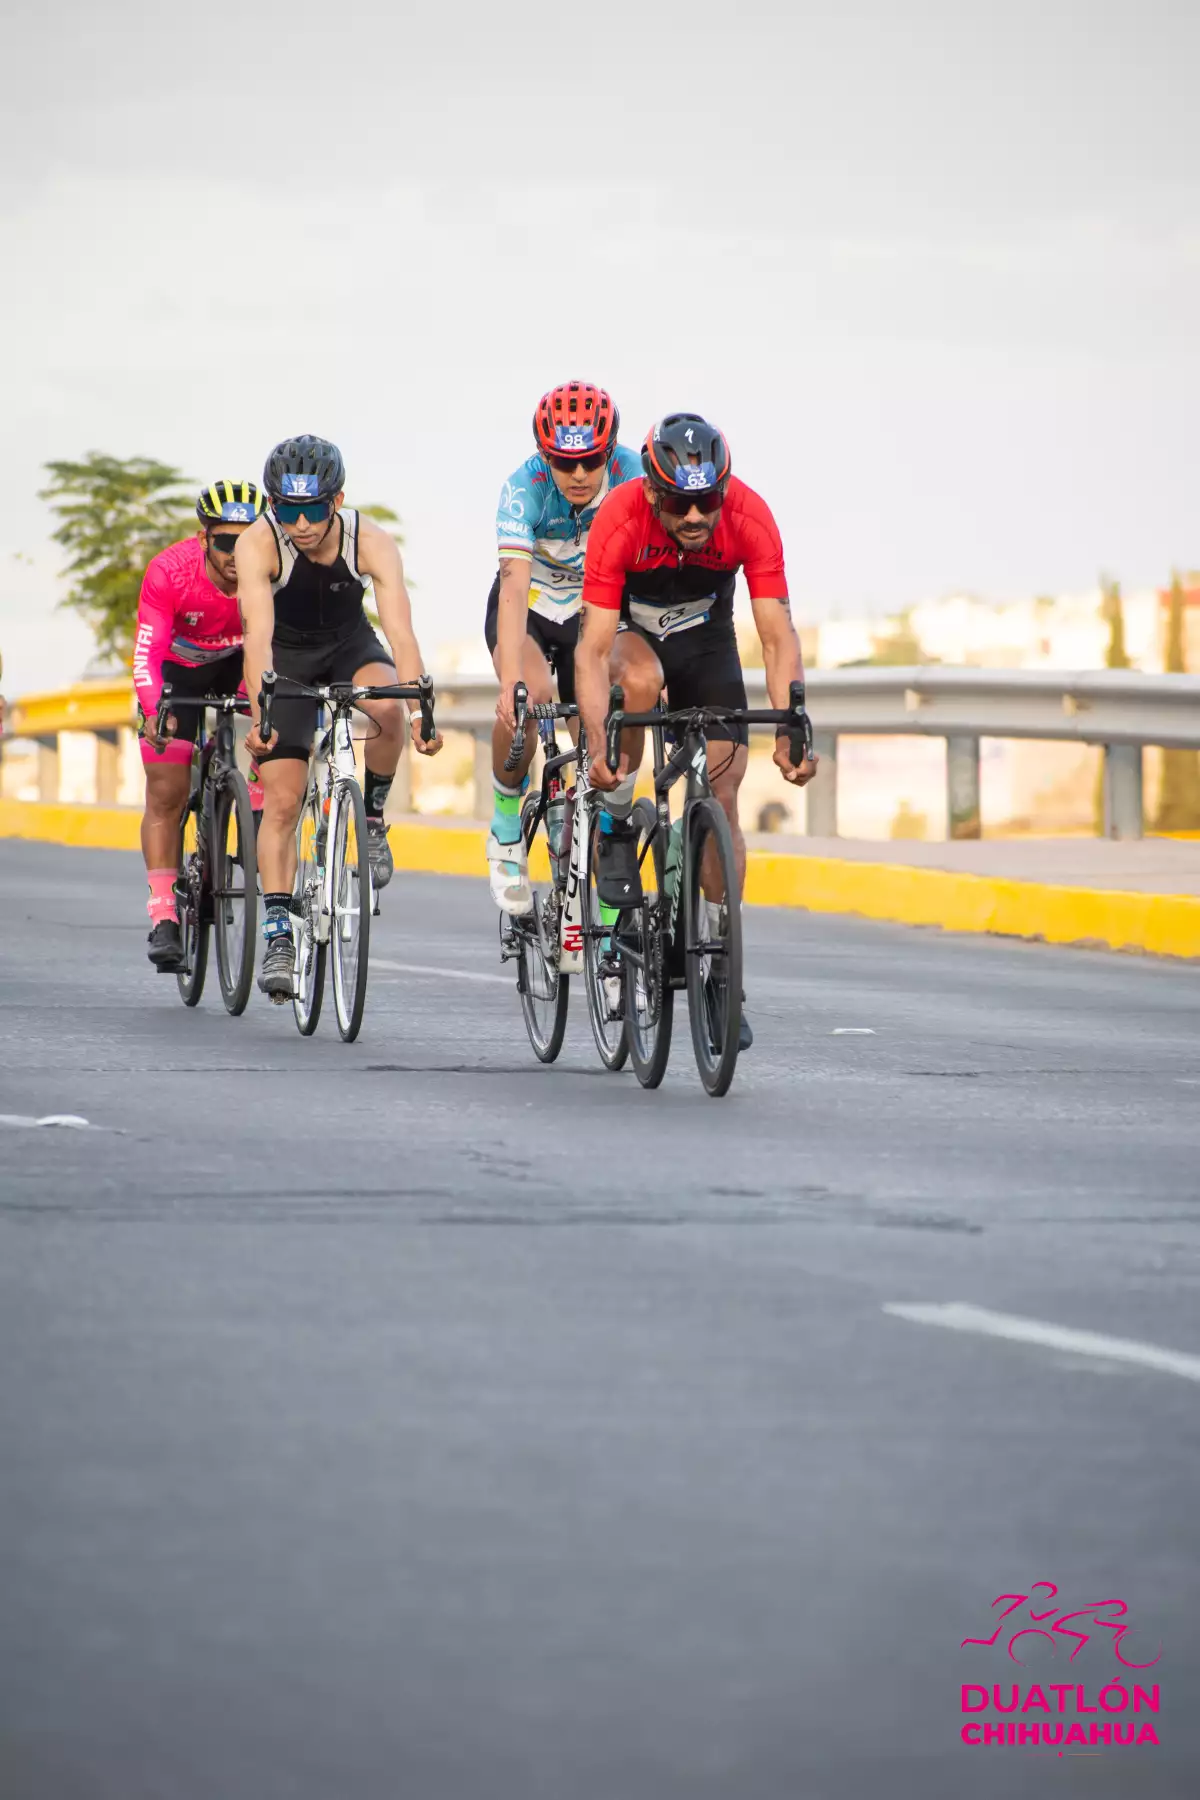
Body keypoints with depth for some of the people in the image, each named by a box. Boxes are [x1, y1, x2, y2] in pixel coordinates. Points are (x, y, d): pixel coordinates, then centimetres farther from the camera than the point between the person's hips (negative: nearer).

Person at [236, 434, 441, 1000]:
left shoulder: (372, 543, -28)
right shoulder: (259, 545, -30)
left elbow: (400, 630, -37)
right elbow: (258, 635, -40)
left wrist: (419, 710, -51)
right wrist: (260, 713, -54)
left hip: (350, 645, 0)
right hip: (287, 658, 0)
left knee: (388, 707, -33)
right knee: (283, 799, -11)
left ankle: (372, 814, -7)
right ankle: (277, 935, -5)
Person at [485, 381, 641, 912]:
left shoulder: (633, 477, -26)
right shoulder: (525, 489, -30)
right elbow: (514, 588, -40)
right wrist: (512, 679, -52)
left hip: (591, 611, 3)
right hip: (529, 608, -3)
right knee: (528, 696, -32)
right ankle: (505, 832, -12)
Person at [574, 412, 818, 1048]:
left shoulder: (750, 518, -29)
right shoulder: (621, 519, -34)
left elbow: (778, 636, -29)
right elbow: (593, 648, -35)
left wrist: (789, 731, -42)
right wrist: (598, 744, -47)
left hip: (705, 642, 2)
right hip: (630, 629, -2)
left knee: (721, 800, -8)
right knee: (640, 679, -38)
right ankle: (615, 825, -15)